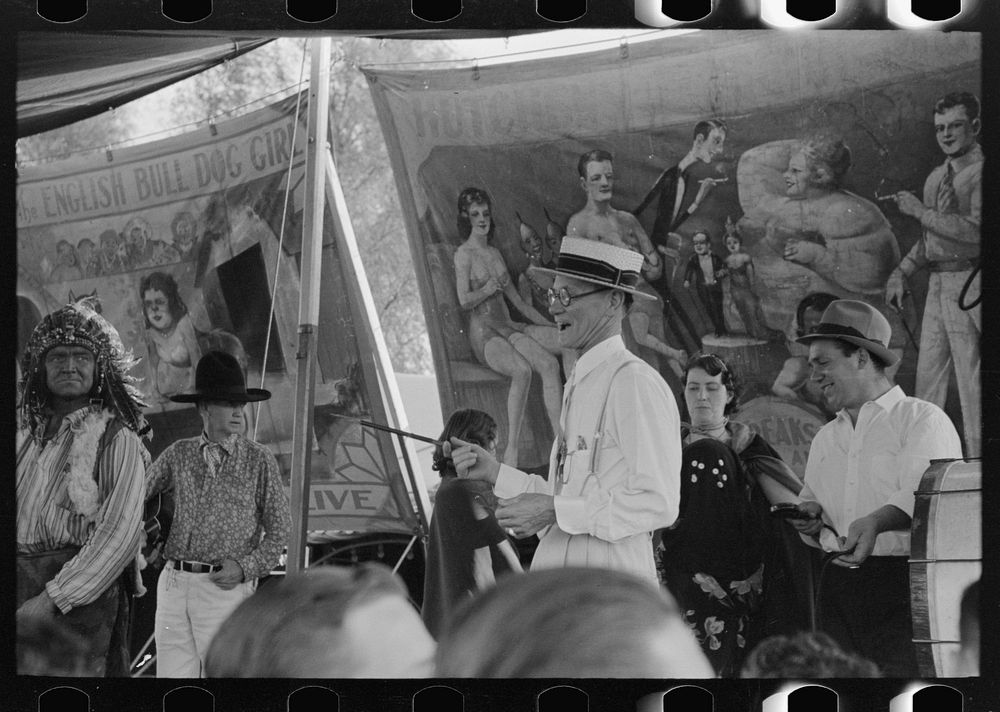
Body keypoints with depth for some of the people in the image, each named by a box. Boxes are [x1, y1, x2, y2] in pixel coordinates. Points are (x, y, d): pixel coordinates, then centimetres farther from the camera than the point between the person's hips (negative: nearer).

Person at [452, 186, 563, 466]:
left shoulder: (494, 253, 20)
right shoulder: (464, 254, -2)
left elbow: (516, 299, 23)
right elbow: (464, 301, -10)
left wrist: (548, 325, 20)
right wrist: (493, 287, -3)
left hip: (507, 326, 7)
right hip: (483, 333, -7)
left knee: (549, 363, -22)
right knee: (522, 370, -34)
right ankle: (511, 451, -34)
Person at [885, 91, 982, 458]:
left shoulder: (982, 172, -9)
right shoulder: (937, 177, 16)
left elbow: (975, 231, -21)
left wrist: (920, 211, -14)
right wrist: (902, 271, 13)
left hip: (968, 283, -8)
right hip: (938, 283, 8)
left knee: (971, 377, -5)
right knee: (928, 372, 9)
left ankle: (977, 460, -1)